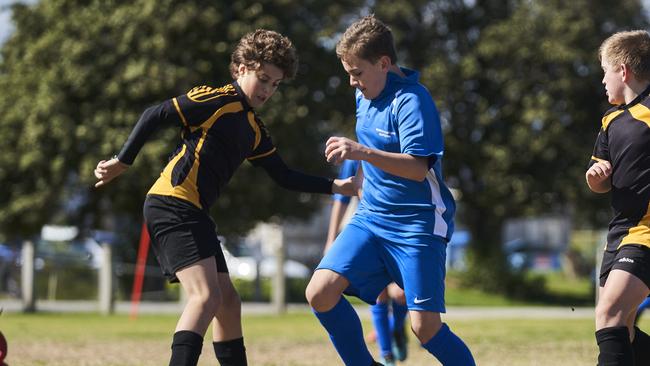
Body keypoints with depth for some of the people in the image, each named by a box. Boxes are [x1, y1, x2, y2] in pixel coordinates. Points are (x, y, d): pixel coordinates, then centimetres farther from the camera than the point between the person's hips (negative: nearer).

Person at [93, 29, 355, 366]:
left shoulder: (255, 132, 20)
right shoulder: (217, 101, -7)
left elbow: (284, 176, 24)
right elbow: (154, 116, -8)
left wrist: (334, 187, 18)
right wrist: (122, 162, -8)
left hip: (192, 213, 10)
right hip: (172, 203, -10)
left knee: (227, 302, 13)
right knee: (207, 297, -22)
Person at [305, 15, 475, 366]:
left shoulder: (410, 100, -16)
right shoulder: (365, 95, 11)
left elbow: (418, 168, -27)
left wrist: (363, 153, -36)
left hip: (418, 224, -7)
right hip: (371, 218, 8)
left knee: (425, 327, -11)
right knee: (320, 292, -11)